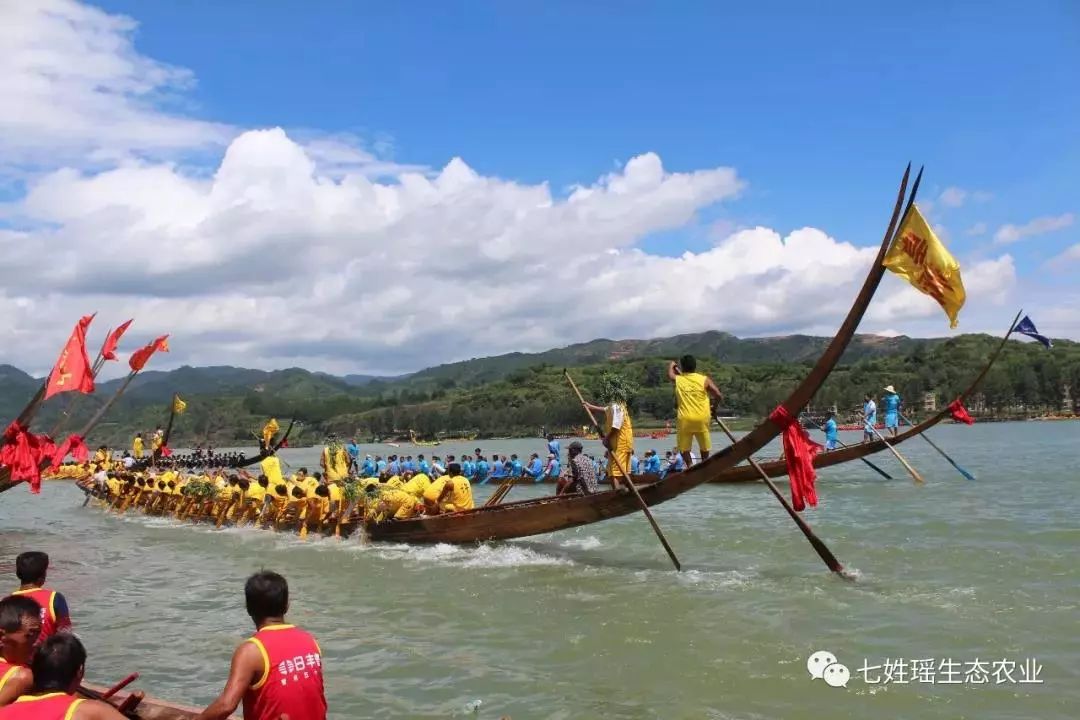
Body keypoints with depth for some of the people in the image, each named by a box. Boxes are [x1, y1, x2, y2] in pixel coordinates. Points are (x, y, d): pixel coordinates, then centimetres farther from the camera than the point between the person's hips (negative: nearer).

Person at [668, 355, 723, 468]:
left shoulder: (678, 380, 0)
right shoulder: (705, 379, -3)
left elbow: (670, 375, 24)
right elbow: (718, 395, -9)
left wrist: (672, 365, 42)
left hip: (684, 419, -1)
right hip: (702, 418, 1)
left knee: (684, 448, 8)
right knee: (704, 446, 20)